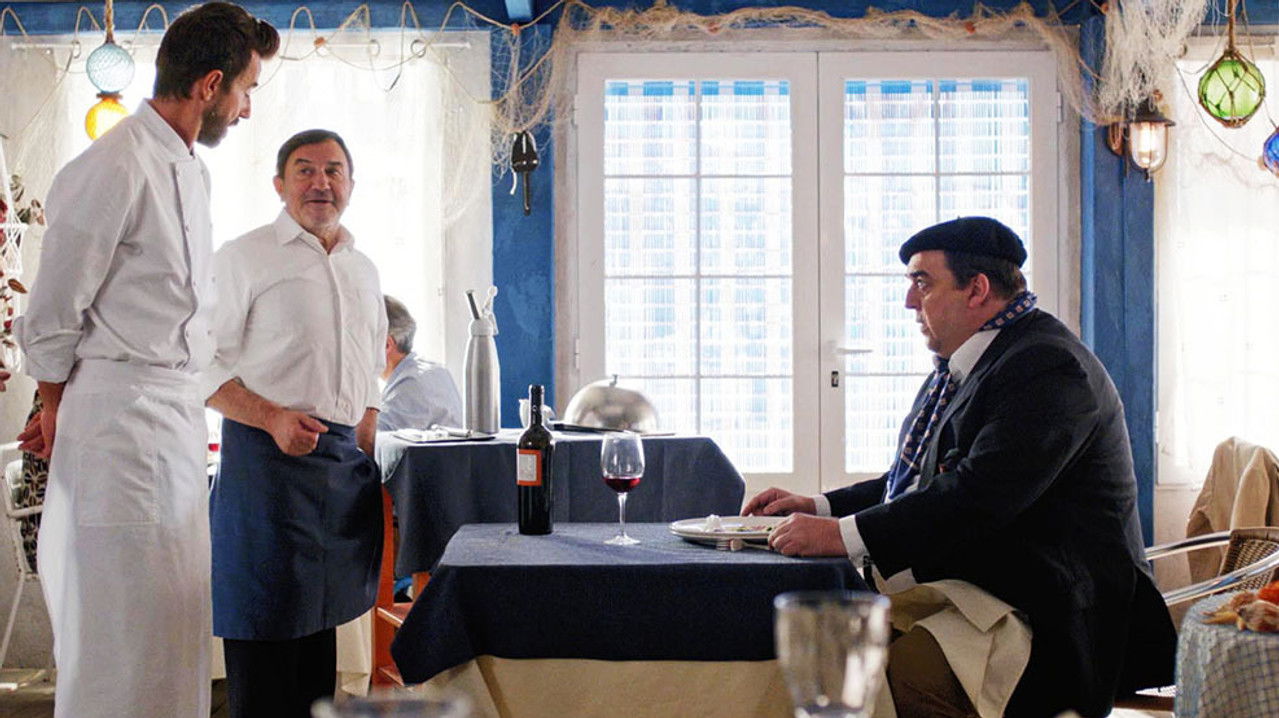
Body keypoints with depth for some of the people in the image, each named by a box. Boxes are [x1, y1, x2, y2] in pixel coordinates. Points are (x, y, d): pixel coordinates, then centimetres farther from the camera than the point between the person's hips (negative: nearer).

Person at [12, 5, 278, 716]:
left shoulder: (192, 169, 15)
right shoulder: (114, 171, -15)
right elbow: (53, 313, -9)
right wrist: (57, 410, 5)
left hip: (179, 417, 9)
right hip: (121, 419, -9)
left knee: (175, 625, 14)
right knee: (120, 631, -4)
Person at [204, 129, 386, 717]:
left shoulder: (363, 270, 18)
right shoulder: (244, 258, -1)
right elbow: (205, 366, -6)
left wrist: (363, 450, 12)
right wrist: (273, 419, -18)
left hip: (346, 462, 6)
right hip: (266, 453, -6)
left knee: (321, 617, 9)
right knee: (266, 624, -5)